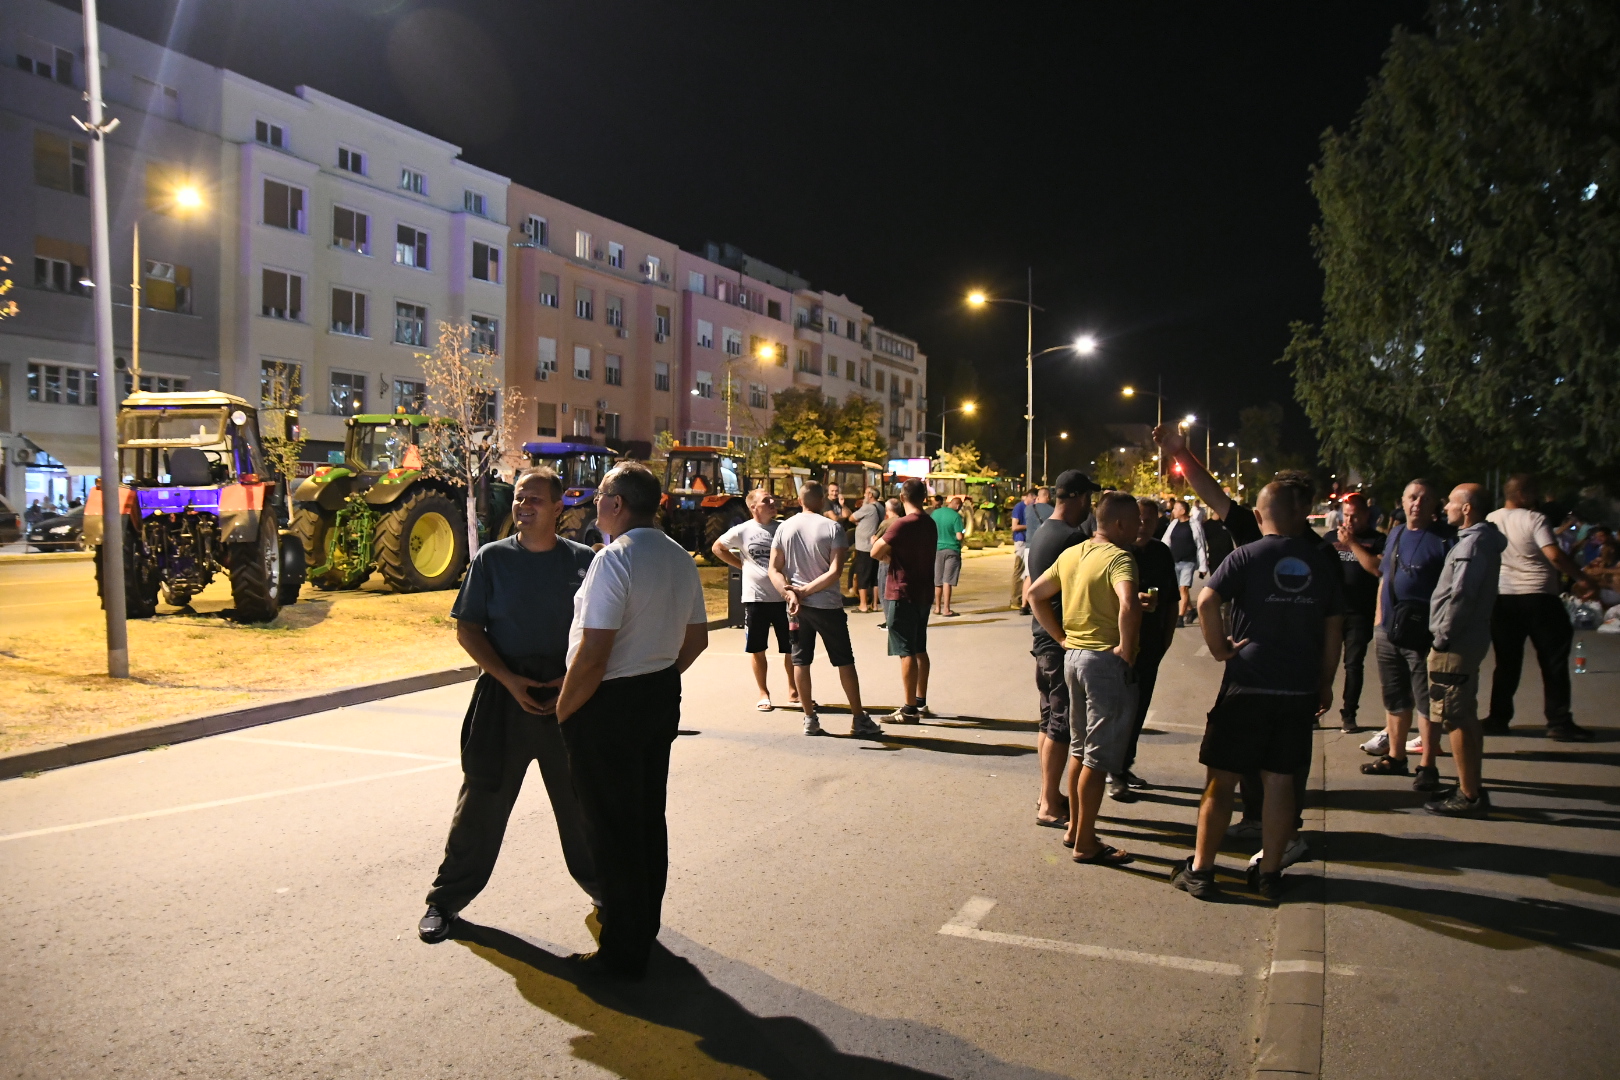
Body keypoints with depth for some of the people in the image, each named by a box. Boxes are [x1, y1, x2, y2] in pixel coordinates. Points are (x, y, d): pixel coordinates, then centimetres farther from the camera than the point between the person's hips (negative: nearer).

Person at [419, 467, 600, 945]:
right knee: (482, 798, 4)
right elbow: (467, 628, 0)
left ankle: (601, 885, 30)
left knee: (581, 798, 11)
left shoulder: (582, 560, 2)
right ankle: (446, 900, 19)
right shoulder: (492, 558, 0)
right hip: (505, 692, -1)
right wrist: (509, 680, -12)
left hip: (568, 695, 1)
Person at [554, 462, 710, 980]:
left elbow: (592, 655, -23)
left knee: (613, 830, 2)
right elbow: (696, 639, 14)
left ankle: (622, 954, 13)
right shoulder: (681, 559, 6)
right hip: (663, 699, 9)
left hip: (609, 706, -8)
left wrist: (563, 709, -11)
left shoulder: (615, 559, -20)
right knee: (649, 819, 18)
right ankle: (644, 932, 32)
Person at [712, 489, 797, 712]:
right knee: (757, 650, 8)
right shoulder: (742, 531, -4)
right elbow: (717, 547, 10)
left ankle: (793, 691, 26)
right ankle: (764, 693, 22)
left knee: (791, 648, 9)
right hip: (755, 598, -1)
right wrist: (742, 565, 2)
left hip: (783, 596, 1)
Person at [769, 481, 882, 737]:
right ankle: (859, 719, 11)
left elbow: (774, 569, -2)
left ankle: (810, 719, 12)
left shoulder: (784, 528, 2)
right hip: (827, 605, -3)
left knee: (800, 661, 10)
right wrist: (806, 590, -14)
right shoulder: (832, 528, -9)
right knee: (844, 661, 6)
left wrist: (790, 593, -11)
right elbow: (835, 572, -18)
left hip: (796, 606, 3)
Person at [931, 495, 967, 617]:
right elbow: (959, 536, -17)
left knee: (937, 581, 13)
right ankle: (946, 609, -2)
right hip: (952, 549, -4)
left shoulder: (935, 513, 2)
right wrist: (963, 528, 3)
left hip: (937, 549, 4)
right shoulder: (956, 516, -13)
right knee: (947, 581, -2)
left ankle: (937, 608, 22)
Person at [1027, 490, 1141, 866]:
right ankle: (1086, 844, 9)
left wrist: (1062, 636, 13)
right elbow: (1129, 606, -35)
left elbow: (1035, 595, 15)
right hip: (1107, 662, -8)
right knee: (1099, 757, 1)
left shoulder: (1071, 555, 9)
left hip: (1074, 654, 8)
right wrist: (1125, 646, -21)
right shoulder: (1119, 559, -17)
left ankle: (1075, 828, 31)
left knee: (1082, 750, 20)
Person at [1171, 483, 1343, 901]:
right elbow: (1333, 628, 9)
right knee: (1281, 781, 11)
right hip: (1300, 689, 4)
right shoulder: (1320, 562, 5)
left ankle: (1200, 870, 11)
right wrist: (1325, 683, 18)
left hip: (1248, 684, -3)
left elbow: (1206, 600, -21)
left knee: (1221, 780, 4)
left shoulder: (1247, 556, -6)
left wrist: (1219, 648, -8)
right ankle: (1269, 873, 18)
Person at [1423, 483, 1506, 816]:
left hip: (1456, 644, -10)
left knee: (1454, 720, -5)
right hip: (1469, 641, 10)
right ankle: (1472, 788, 25)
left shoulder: (1473, 543, -18)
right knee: (1466, 718, 16)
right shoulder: (1482, 539, 14)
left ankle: (1469, 796, 0)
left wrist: (1443, 636, -17)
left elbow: (1461, 595, -24)